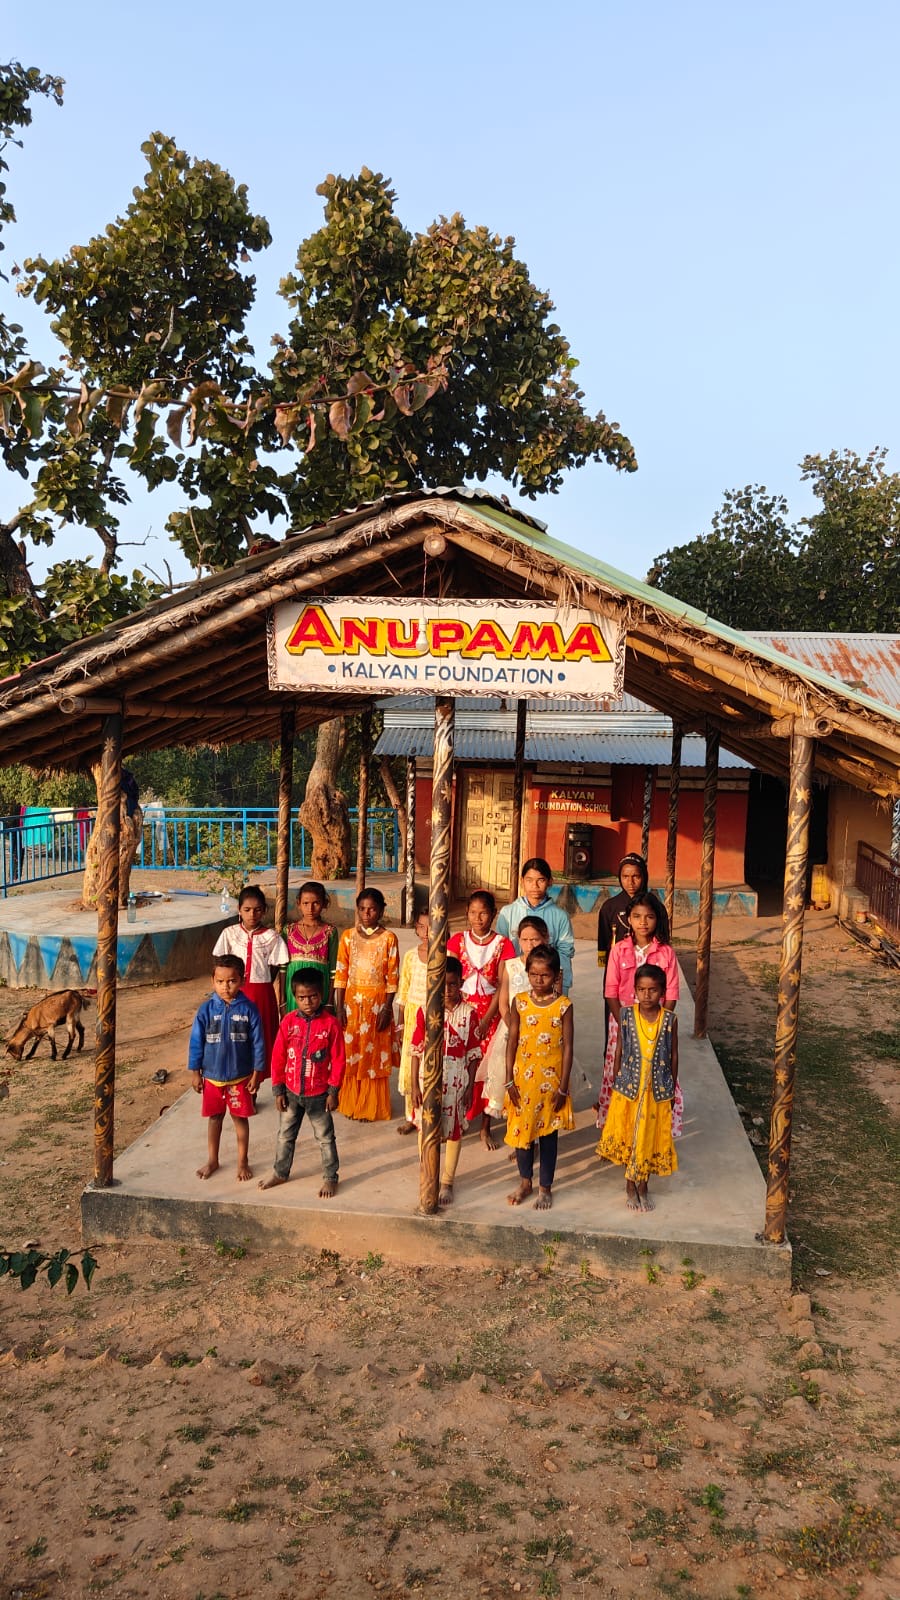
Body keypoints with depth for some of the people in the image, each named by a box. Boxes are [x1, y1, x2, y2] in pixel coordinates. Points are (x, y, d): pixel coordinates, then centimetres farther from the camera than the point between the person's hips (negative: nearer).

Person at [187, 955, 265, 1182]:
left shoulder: (248, 1009, -12)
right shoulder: (207, 1009, -10)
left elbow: (258, 1043, -6)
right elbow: (196, 1042, -3)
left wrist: (257, 1073, -4)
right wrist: (195, 1072, -2)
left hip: (240, 1077, -1)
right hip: (212, 1076, 1)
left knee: (240, 1118, 11)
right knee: (214, 1117, 16)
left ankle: (243, 1161, 27)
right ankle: (212, 1160, 32)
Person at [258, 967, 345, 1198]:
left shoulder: (330, 1023, -15)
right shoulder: (288, 1021, -8)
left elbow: (338, 1059, -10)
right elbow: (278, 1057, -2)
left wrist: (333, 1091, -9)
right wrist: (278, 1090, -1)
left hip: (319, 1094, -3)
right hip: (291, 1092, 3)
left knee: (325, 1137, 11)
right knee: (285, 1135, 19)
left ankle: (330, 1177, 26)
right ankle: (280, 1172, 38)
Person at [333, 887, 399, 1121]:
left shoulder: (388, 938, -4)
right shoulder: (348, 936, 1)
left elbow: (392, 977, -4)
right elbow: (341, 974, 1)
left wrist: (387, 1008, -9)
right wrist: (339, 1007, -4)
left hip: (377, 1002, -2)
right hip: (352, 1002, 2)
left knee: (375, 1055, 4)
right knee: (350, 1054, 6)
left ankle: (373, 1108, 16)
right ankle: (351, 1104, 21)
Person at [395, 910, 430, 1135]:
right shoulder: (411, 956, 3)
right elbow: (403, 992, 9)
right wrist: (400, 1024, 9)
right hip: (413, 1015, 3)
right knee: (410, 1066, 8)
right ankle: (411, 1116, 22)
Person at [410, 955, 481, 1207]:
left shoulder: (469, 1012, -8)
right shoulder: (425, 1010, -7)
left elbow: (473, 1053, -3)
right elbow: (417, 1050, -2)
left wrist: (470, 1086, -4)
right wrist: (414, 1085, -4)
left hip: (456, 1081, -1)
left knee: (454, 1130, 11)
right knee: (426, 1128, 11)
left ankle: (447, 1182, 27)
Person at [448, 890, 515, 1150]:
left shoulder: (503, 944, -1)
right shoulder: (457, 941, 3)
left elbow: (502, 987, -5)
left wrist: (485, 1020, -11)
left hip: (490, 1013, -1)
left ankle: (485, 1128, 13)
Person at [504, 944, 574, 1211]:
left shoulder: (563, 1005, -9)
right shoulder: (519, 1002, -3)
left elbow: (567, 1047, -7)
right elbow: (512, 1042, 1)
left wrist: (563, 1087, -8)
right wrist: (509, 1080, -2)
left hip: (551, 1079, -2)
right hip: (523, 1078, 2)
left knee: (548, 1133, 8)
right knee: (521, 1128, 12)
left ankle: (545, 1187, 23)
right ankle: (525, 1181, 30)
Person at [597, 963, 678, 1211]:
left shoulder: (669, 1019, -8)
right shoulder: (626, 1015, -7)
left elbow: (673, 1055, 1)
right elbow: (619, 1050, 1)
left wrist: (672, 1088, 4)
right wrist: (617, 1081, 3)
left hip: (658, 1090, 0)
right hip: (628, 1087, 0)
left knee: (650, 1138, 11)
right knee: (628, 1136, 11)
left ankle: (643, 1186, 29)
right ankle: (630, 1185, 29)